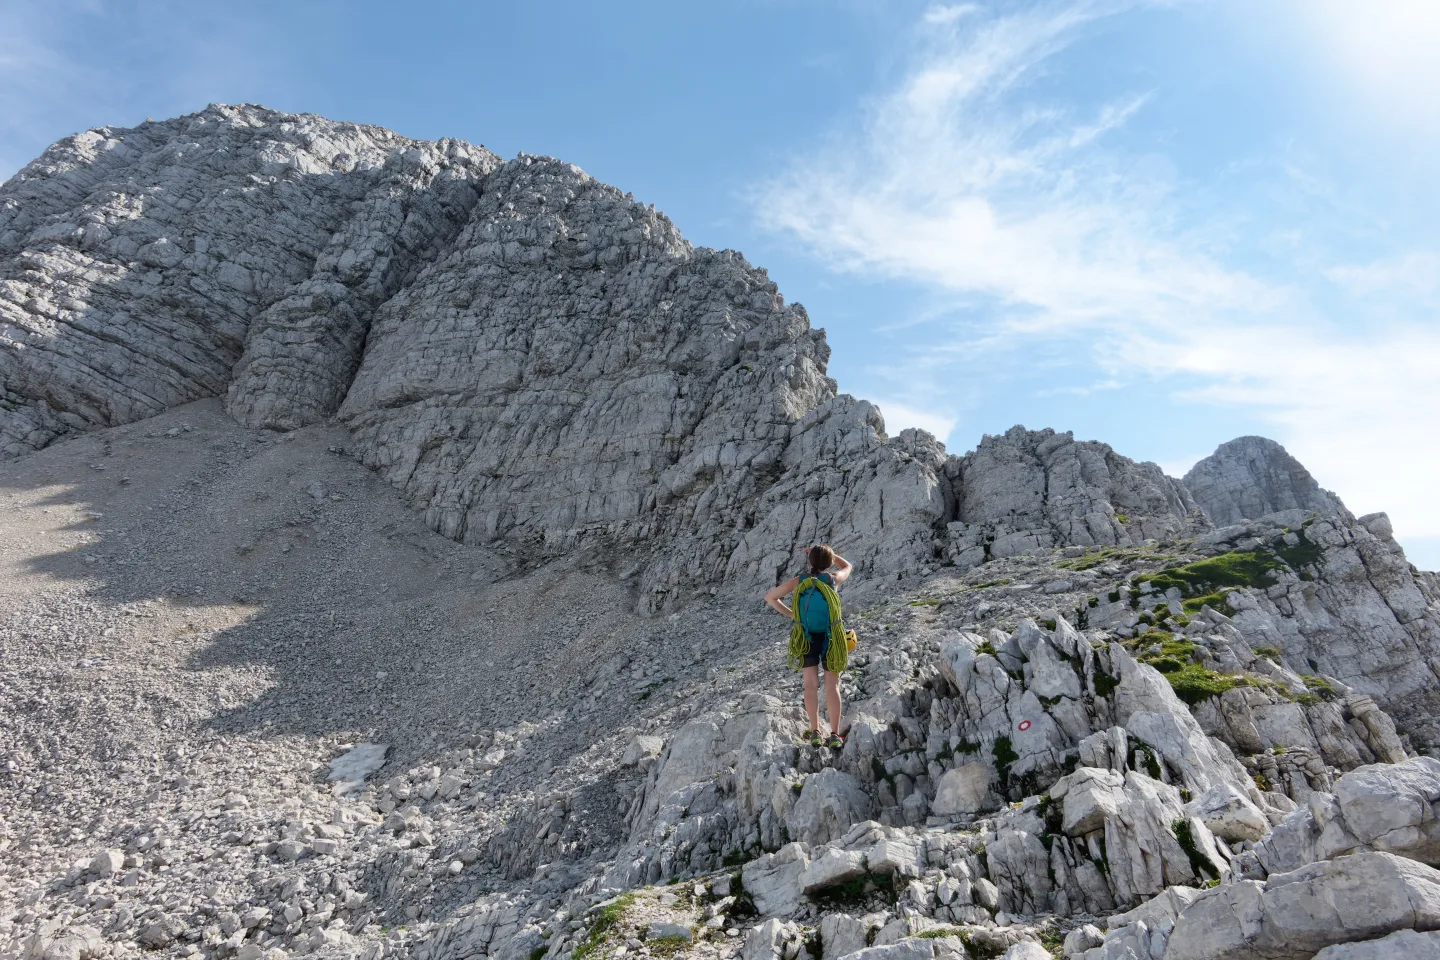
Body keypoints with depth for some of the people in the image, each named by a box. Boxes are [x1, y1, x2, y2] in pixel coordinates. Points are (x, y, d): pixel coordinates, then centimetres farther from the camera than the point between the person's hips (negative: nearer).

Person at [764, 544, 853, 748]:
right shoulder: (833, 579, -11)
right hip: (830, 638, -1)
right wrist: (827, 552, 11)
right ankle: (835, 736, 2)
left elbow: (769, 598, -2)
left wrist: (791, 614, 3)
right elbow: (848, 566, 14)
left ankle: (815, 733, 9)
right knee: (832, 686, 4)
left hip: (806, 638, 1)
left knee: (811, 685, 10)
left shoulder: (798, 582, -10)